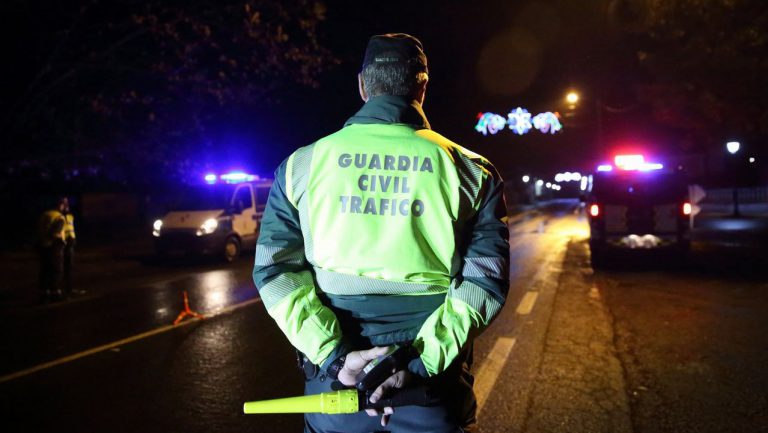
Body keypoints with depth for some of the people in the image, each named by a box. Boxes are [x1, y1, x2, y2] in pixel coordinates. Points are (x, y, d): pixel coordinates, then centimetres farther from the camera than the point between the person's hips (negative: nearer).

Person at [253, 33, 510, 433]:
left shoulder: (302, 164, 1)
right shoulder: (471, 170, -1)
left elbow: (274, 270, -5)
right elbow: (486, 279, -9)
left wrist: (333, 354, -11)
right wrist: (421, 360, -14)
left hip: (334, 376, 1)